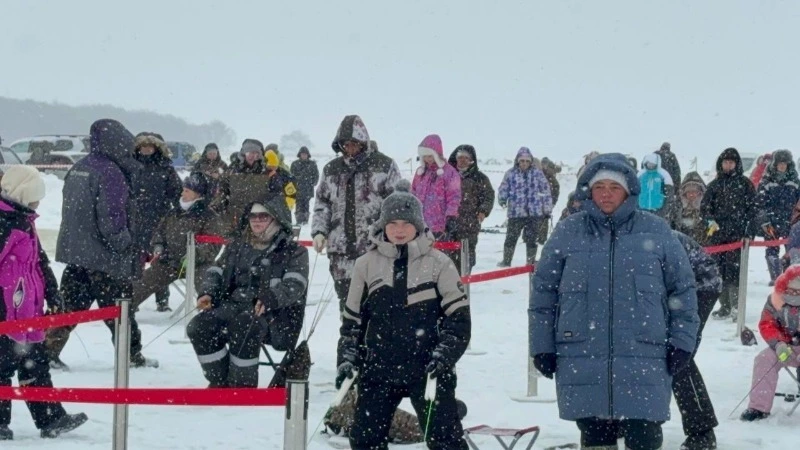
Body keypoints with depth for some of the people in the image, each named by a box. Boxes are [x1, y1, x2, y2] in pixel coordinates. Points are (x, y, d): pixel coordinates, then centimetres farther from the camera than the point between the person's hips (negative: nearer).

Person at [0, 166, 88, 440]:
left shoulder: (24, 221, 16)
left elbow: (40, 262, 22)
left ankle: (50, 419, 16)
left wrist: (52, 294, 19)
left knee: (35, 364, 12)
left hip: (27, 312, 10)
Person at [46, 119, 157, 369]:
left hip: (73, 250, 8)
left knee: (70, 302, 10)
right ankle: (133, 356, 16)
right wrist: (126, 245, -10)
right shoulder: (110, 173, -17)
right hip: (104, 255, -8)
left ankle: (49, 349, 3)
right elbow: (112, 217, -21)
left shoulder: (77, 169, 11)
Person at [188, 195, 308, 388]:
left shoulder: (294, 252, 7)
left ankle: (244, 385, -24)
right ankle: (219, 382, -8)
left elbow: (294, 285, -10)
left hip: (273, 315, -5)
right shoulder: (238, 246, 22)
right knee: (198, 327, -22)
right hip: (233, 305, 5)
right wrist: (207, 292, -4)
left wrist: (270, 298, -30)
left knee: (244, 324, -38)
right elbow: (217, 272, 19)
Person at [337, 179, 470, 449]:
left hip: (427, 370, -2)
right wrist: (349, 358, 5)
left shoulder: (438, 263, -2)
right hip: (379, 369, 3)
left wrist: (444, 356, -12)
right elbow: (352, 318, 14)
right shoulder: (366, 264, 5)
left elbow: (459, 317, -1)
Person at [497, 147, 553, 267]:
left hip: (534, 213, 0)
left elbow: (546, 191, 5)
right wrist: (502, 199, -17)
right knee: (511, 238, 8)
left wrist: (548, 210, 4)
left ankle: (531, 262, 18)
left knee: (531, 239, 5)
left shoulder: (537, 174, 0)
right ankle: (506, 261, 24)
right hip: (515, 212, 0)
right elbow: (503, 189, 3)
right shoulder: (511, 173, 0)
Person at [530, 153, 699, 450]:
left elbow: (682, 287, 8)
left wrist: (681, 342, 3)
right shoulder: (568, 232, 4)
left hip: (643, 358, -1)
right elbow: (544, 290, 9)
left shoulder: (656, 231, 3)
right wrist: (542, 346, 5)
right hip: (582, 360, 1)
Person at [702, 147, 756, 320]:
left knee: (734, 268, -13)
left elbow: (752, 207, 3)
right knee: (719, 270, 3)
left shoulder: (745, 183, 5)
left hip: (738, 234, -4)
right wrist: (710, 221, -7)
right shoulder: (715, 184, 14)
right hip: (717, 234, 4)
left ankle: (737, 305, -12)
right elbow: (704, 206, 12)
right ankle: (725, 306, 10)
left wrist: (747, 231, -6)